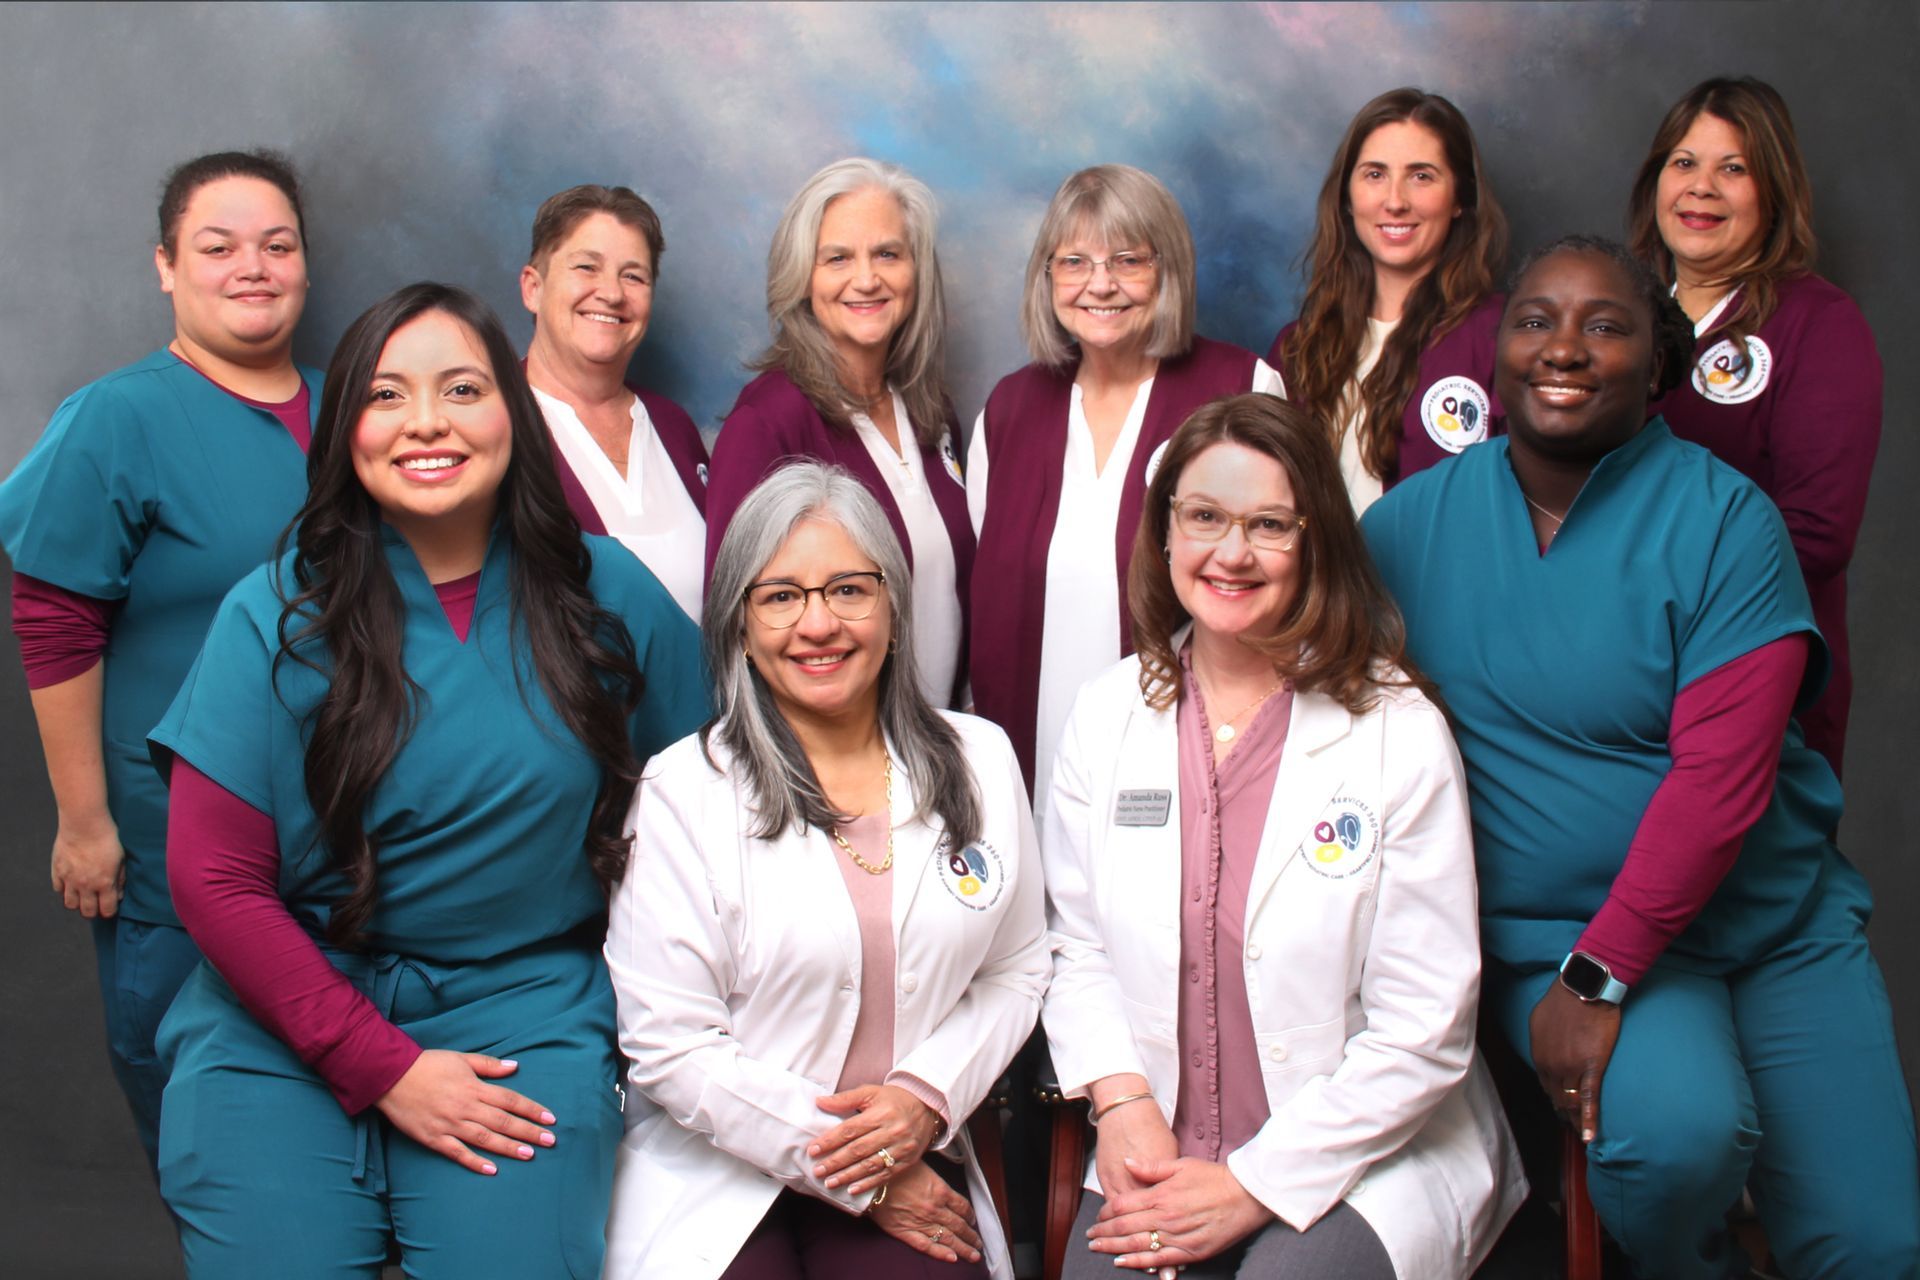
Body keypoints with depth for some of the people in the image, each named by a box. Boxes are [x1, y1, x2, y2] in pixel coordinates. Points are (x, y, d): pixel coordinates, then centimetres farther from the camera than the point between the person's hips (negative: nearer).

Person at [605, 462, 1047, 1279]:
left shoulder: (980, 760, 7)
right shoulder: (681, 792, -5)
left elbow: (1016, 971, 12)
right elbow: (668, 1044, -8)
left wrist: (927, 1096, -6)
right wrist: (846, 1167, -9)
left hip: (915, 1172, 2)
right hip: (723, 1181, -2)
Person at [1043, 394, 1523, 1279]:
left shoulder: (1401, 734, -8)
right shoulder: (1107, 715, 5)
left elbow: (1424, 1030, -8)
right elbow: (1077, 949, 9)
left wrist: (1255, 1186, -11)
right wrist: (1121, 1099, -9)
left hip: (1360, 1157, -3)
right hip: (1156, 1154, 3)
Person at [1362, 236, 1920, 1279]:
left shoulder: (1723, 520, -8)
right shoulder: (1412, 521, -1)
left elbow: (1721, 775, -15)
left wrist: (1595, 980, -20)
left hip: (1775, 924, 1)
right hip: (1550, 925, 0)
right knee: (1676, 1130, -28)